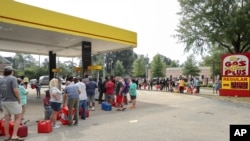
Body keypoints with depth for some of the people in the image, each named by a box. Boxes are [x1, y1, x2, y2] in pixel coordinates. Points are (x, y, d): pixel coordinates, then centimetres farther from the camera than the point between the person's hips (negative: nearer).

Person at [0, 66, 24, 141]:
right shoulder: (13, 78, -13)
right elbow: (15, 90, -23)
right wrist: (19, 99, -12)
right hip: (13, 101, -7)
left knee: (7, 118, 13)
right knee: (18, 117, 1)